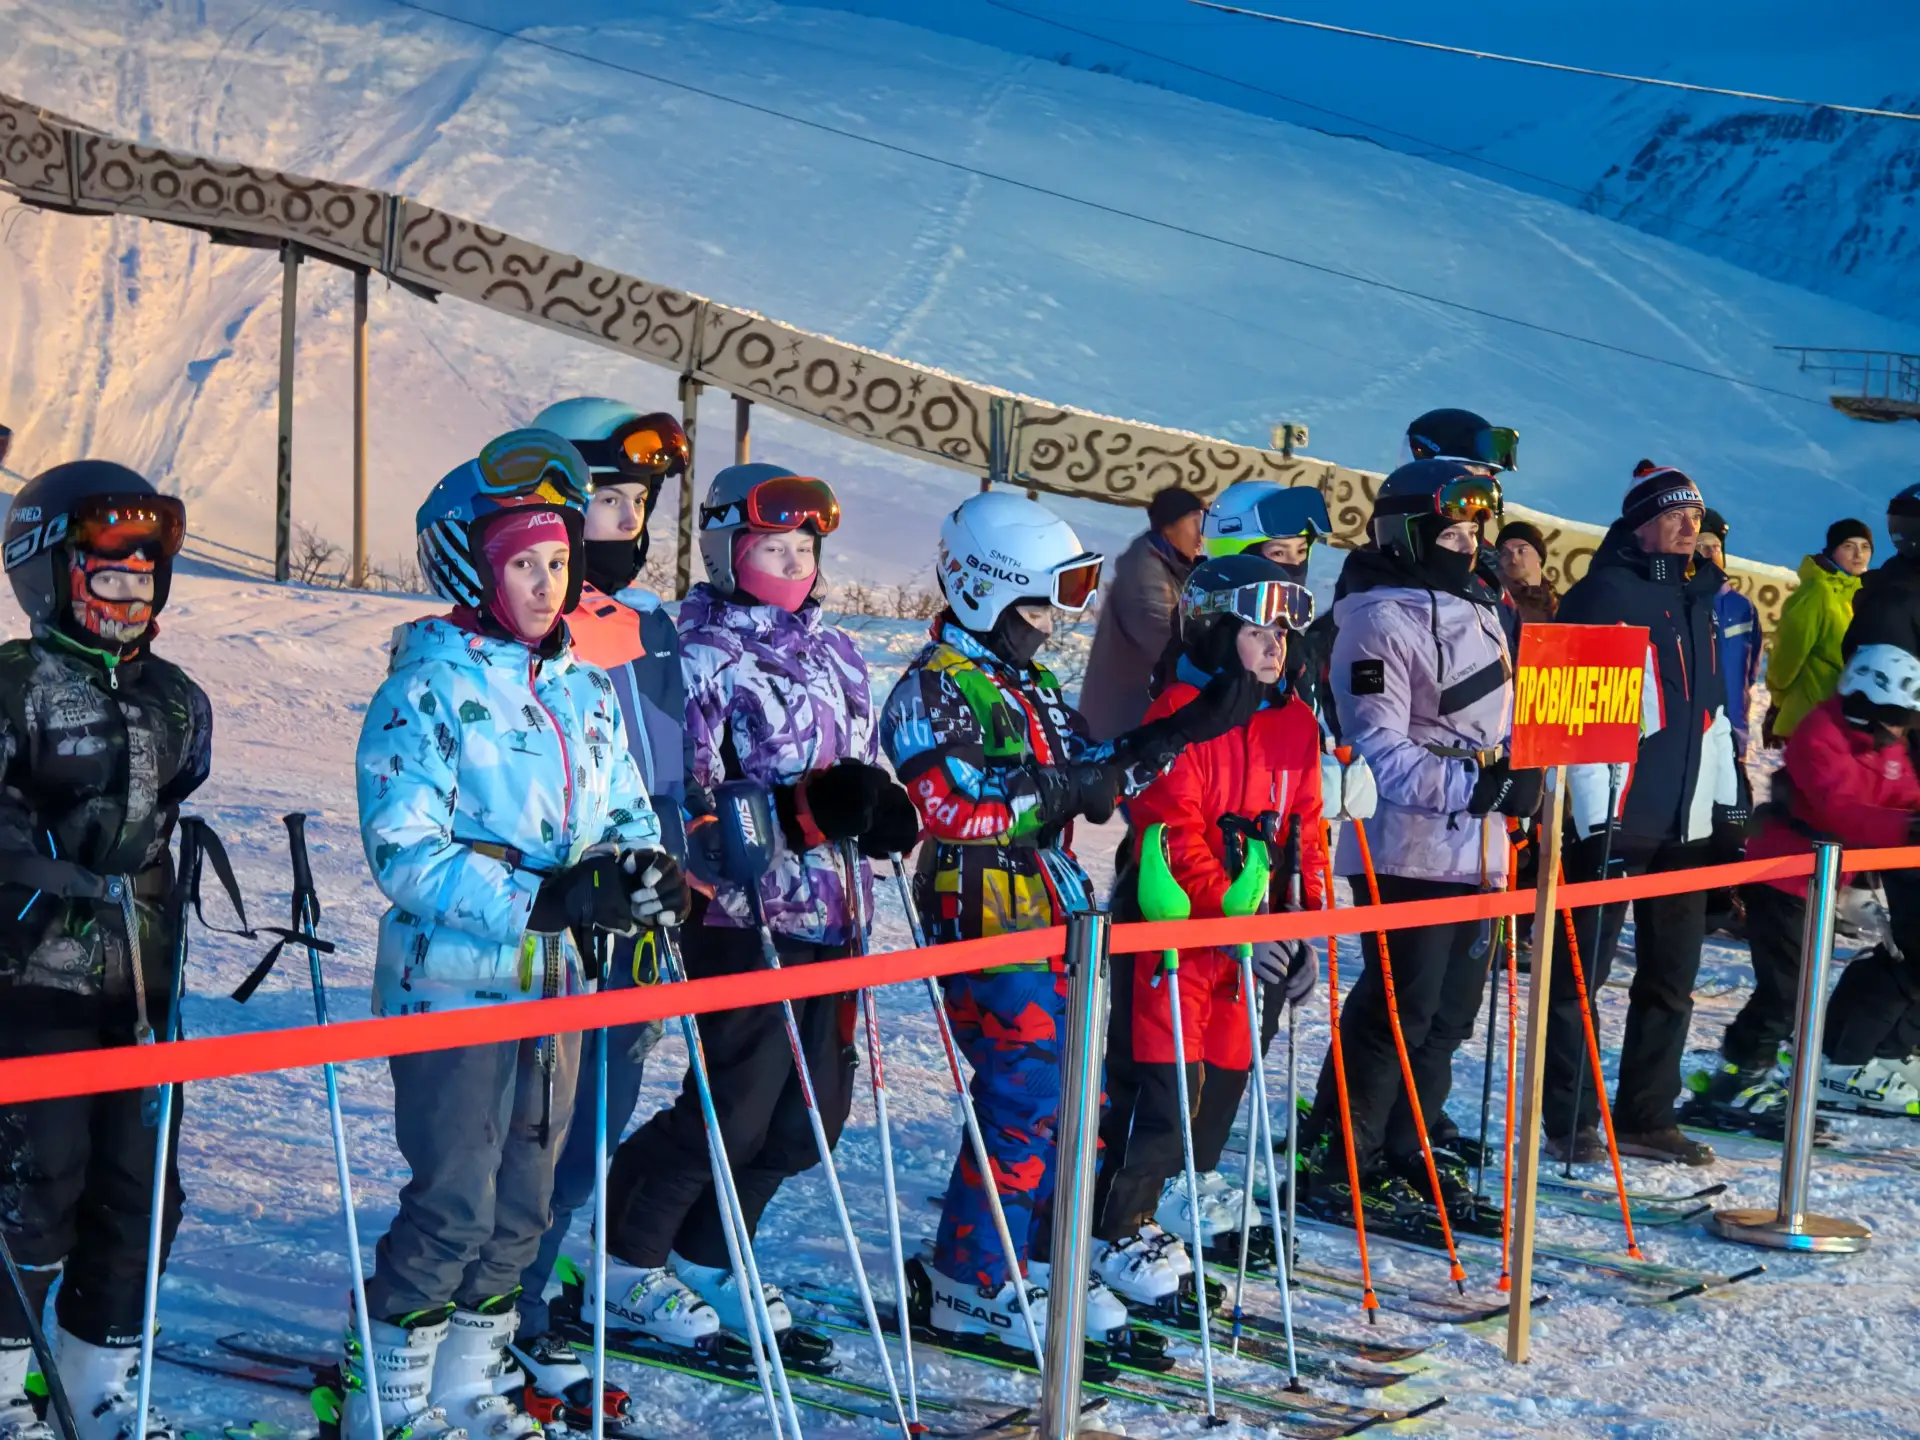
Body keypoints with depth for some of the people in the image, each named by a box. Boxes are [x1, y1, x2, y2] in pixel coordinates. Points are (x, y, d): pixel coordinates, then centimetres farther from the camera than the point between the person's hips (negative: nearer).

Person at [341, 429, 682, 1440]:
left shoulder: (586, 692, 10)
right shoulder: (425, 689, -10)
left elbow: (624, 816, 13)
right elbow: (406, 856, -18)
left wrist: (642, 872, -11)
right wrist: (541, 897, -27)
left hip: (557, 982, 6)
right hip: (452, 984, -6)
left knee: (522, 1207, 12)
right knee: (453, 1205, -7)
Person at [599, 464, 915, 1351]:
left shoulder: (834, 653, 16)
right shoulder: (702, 651, -7)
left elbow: (866, 770, 22)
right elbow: (686, 795, -15)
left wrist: (884, 813, -2)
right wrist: (803, 807, -26)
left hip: (829, 916, 8)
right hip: (746, 918, -7)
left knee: (812, 1115, 10)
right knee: (736, 1107, -5)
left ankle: (709, 1254, 29)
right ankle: (627, 1262, 15)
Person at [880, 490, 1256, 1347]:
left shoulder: (1033, 685, 19)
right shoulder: (935, 688, -11)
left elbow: (1101, 772, 16)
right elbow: (950, 807, -24)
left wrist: (1191, 728, 5)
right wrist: (1057, 792, -20)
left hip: (1054, 921, 9)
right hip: (986, 924, -9)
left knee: (1076, 1095, 11)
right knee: (1025, 1099, -10)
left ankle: (1046, 1260, 23)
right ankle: (971, 1285, 0)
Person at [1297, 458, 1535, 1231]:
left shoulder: (1478, 609, 16)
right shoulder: (1381, 620, -13)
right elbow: (1377, 751, -19)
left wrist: (1523, 776, 9)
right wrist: (1469, 782, -25)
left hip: (1476, 848, 9)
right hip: (1408, 850, -9)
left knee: (1450, 1010, 13)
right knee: (1398, 1009, -8)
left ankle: (1406, 1153, 24)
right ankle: (1333, 1165, 2)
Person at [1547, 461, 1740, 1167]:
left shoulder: (1698, 600, 17)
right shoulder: (1605, 594, -8)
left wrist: (1726, 800, 17)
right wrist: (1594, 813, -18)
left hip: (1685, 820, 8)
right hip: (1613, 818, -8)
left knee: (1672, 975, 11)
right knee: (1582, 973, -1)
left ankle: (1645, 1116, 21)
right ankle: (1570, 1122, 6)